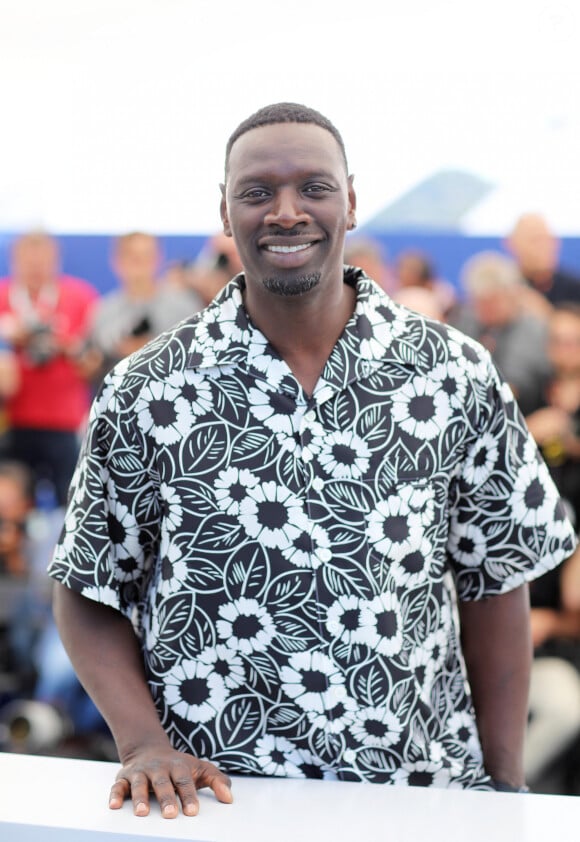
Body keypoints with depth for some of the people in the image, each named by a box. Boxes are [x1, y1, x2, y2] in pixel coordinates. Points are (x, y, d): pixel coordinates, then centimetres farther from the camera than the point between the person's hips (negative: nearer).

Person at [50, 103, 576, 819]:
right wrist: (146, 744, -11)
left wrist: (503, 785, 0)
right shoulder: (148, 391, -4)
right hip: (206, 798, -1)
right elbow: (91, 595, 2)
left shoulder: (456, 376, -3)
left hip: (422, 795, 1)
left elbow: (495, 586, 2)